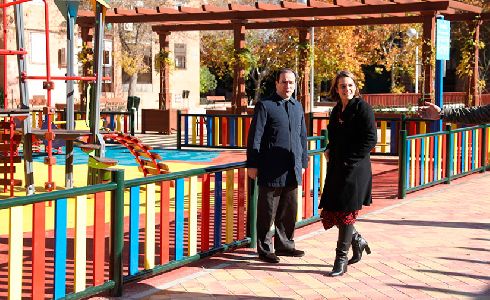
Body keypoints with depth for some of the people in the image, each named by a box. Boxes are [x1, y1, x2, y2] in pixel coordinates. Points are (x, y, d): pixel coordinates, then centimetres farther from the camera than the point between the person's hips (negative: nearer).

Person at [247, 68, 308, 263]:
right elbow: (255, 137, -6)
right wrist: (252, 165, -9)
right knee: (267, 212, 1)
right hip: (271, 171, -6)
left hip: (292, 171, 6)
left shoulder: (298, 107, 16)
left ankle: (284, 244, 25)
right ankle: (264, 249, 10)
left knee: (289, 210, 12)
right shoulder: (265, 106, -3)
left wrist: (303, 162, 19)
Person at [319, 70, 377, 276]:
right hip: (336, 168, 7)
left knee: (345, 213, -4)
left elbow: (370, 139, -13)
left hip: (355, 169, -7)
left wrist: (349, 159, -15)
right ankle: (357, 241, 30)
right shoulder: (337, 110, 14)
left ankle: (341, 259, 6)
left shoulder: (362, 108, -8)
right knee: (330, 211, 7)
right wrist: (329, 150, 7)